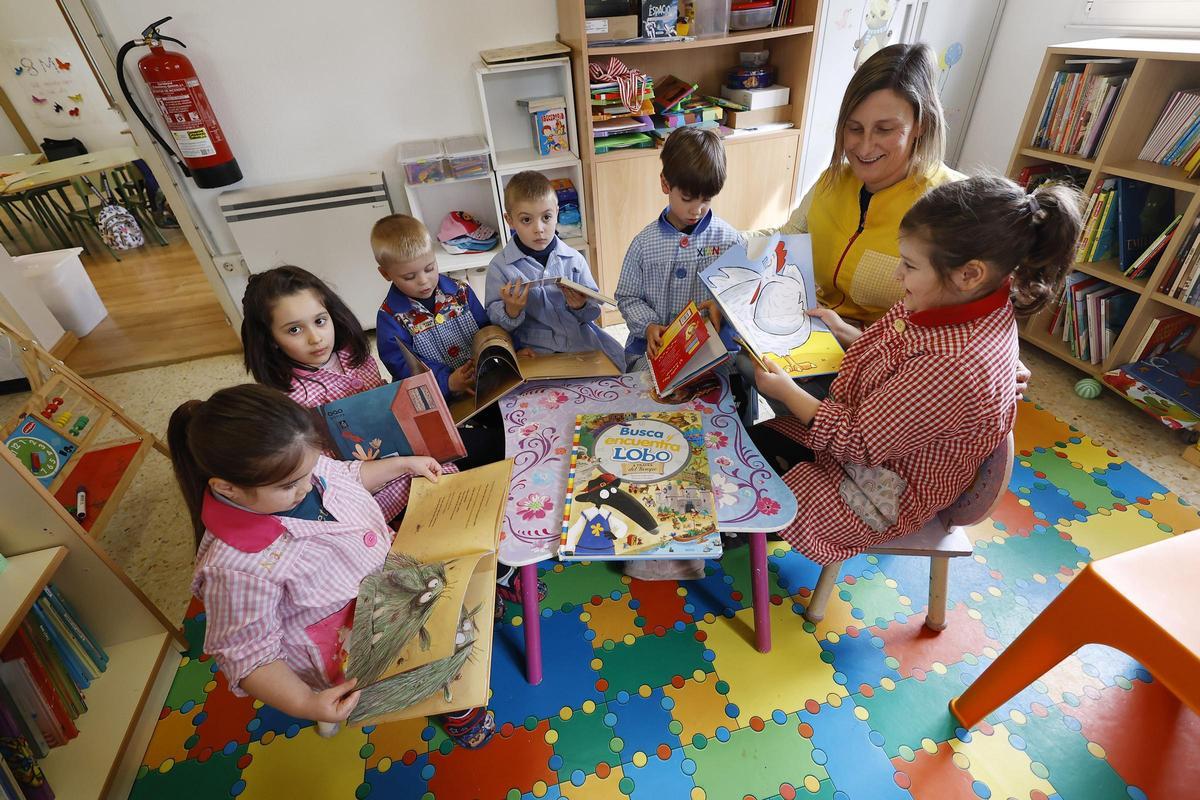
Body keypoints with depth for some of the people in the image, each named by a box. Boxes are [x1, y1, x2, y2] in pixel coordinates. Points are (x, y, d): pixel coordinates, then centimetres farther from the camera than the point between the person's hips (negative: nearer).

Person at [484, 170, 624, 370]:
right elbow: (494, 320, 0)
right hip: (535, 350, -3)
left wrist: (581, 306, -13)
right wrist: (511, 310, -20)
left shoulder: (574, 259, 4)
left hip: (582, 341, 4)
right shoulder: (500, 266, -2)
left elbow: (593, 312, 9)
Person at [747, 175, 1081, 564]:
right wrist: (845, 332, -3)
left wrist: (785, 390, -20)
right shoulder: (969, 301, -11)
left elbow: (859, 441, -28)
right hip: (866, 430, 8)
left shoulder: (957, 366, -38)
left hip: (886, 495, -8)